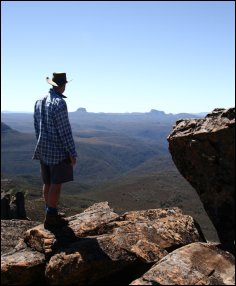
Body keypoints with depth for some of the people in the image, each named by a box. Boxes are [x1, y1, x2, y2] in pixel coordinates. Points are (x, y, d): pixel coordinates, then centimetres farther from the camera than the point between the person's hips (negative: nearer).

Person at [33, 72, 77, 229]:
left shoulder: (39, 101, 7)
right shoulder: (59, 103, -18)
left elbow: (37, 126, 13)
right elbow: (65, 130, -19)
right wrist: (72, 153, -13)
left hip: (43, 149, 8)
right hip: (58, 151, -8)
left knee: (48, 183, 15)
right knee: (56, 185, 1)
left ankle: (51, 213, 27)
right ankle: (51, 218, 9)